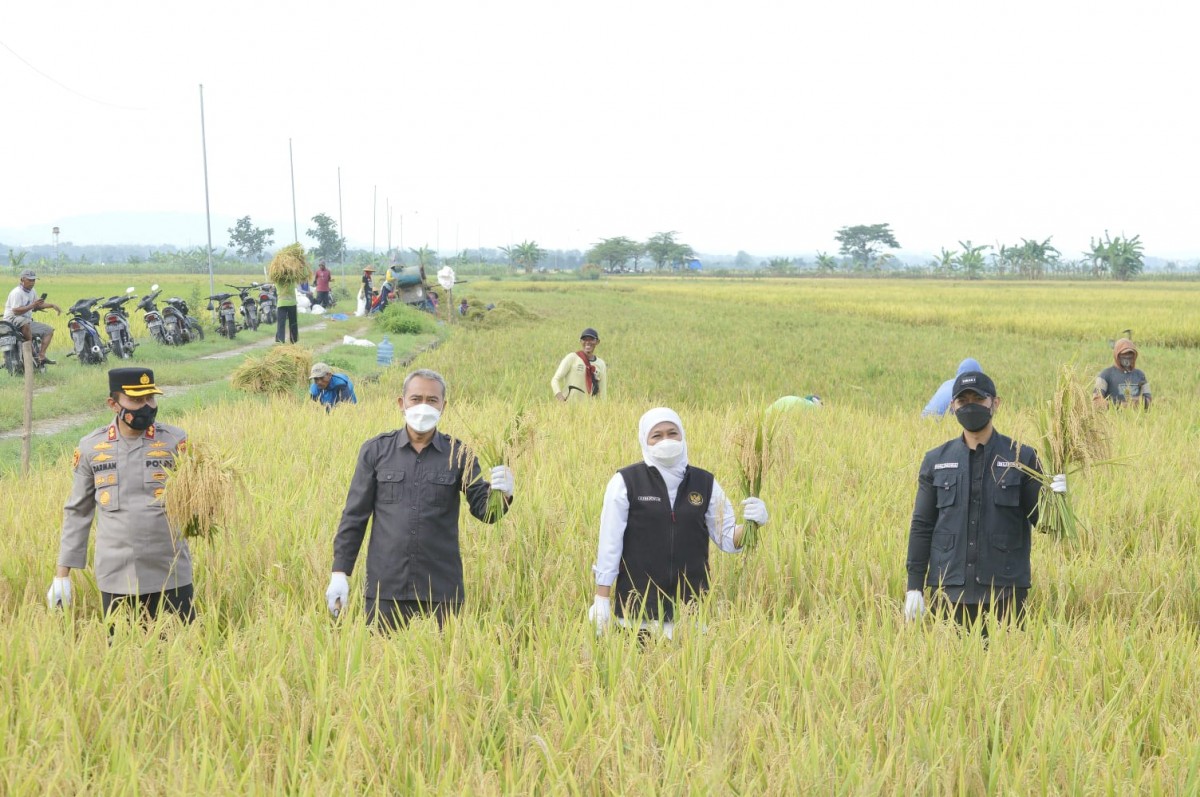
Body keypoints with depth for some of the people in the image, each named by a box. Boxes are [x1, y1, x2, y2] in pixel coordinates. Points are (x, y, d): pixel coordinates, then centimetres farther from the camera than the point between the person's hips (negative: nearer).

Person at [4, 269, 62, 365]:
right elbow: (16, 311, -25)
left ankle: (41, 356, -11)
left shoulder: (32, 292, 14)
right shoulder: (16, 292, -16)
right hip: (12, 320, -10)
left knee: (49, 330, 2)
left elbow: (38, 304, 30)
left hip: (27, 320, 10)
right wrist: (32, 305, -27)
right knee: (26, 322, -43)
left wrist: (52, 305, 17)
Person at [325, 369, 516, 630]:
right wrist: (340, 573, 0)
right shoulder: (375, 451, 4)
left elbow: (483, 510, 0)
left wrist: (500, 494, -23)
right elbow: (354, 516, 5)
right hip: (385, 588, 0)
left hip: (442, 590, 0)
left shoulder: (458, 455, 4)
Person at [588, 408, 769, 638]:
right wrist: (602, 598, -4)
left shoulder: (705, 483, 7)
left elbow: (727, 538, 10)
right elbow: (609, 544, -2)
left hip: (691, 608, 3)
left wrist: (749, 524, -11)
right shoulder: (625, 482, -3)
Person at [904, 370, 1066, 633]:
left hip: (1005, 590, -1)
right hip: (950, 591, 1)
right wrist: (914, 587, 4)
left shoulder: (1022, 458, 4)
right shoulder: (935, 461, 9)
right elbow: (921, 527, 9)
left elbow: (1041, 520, 3)